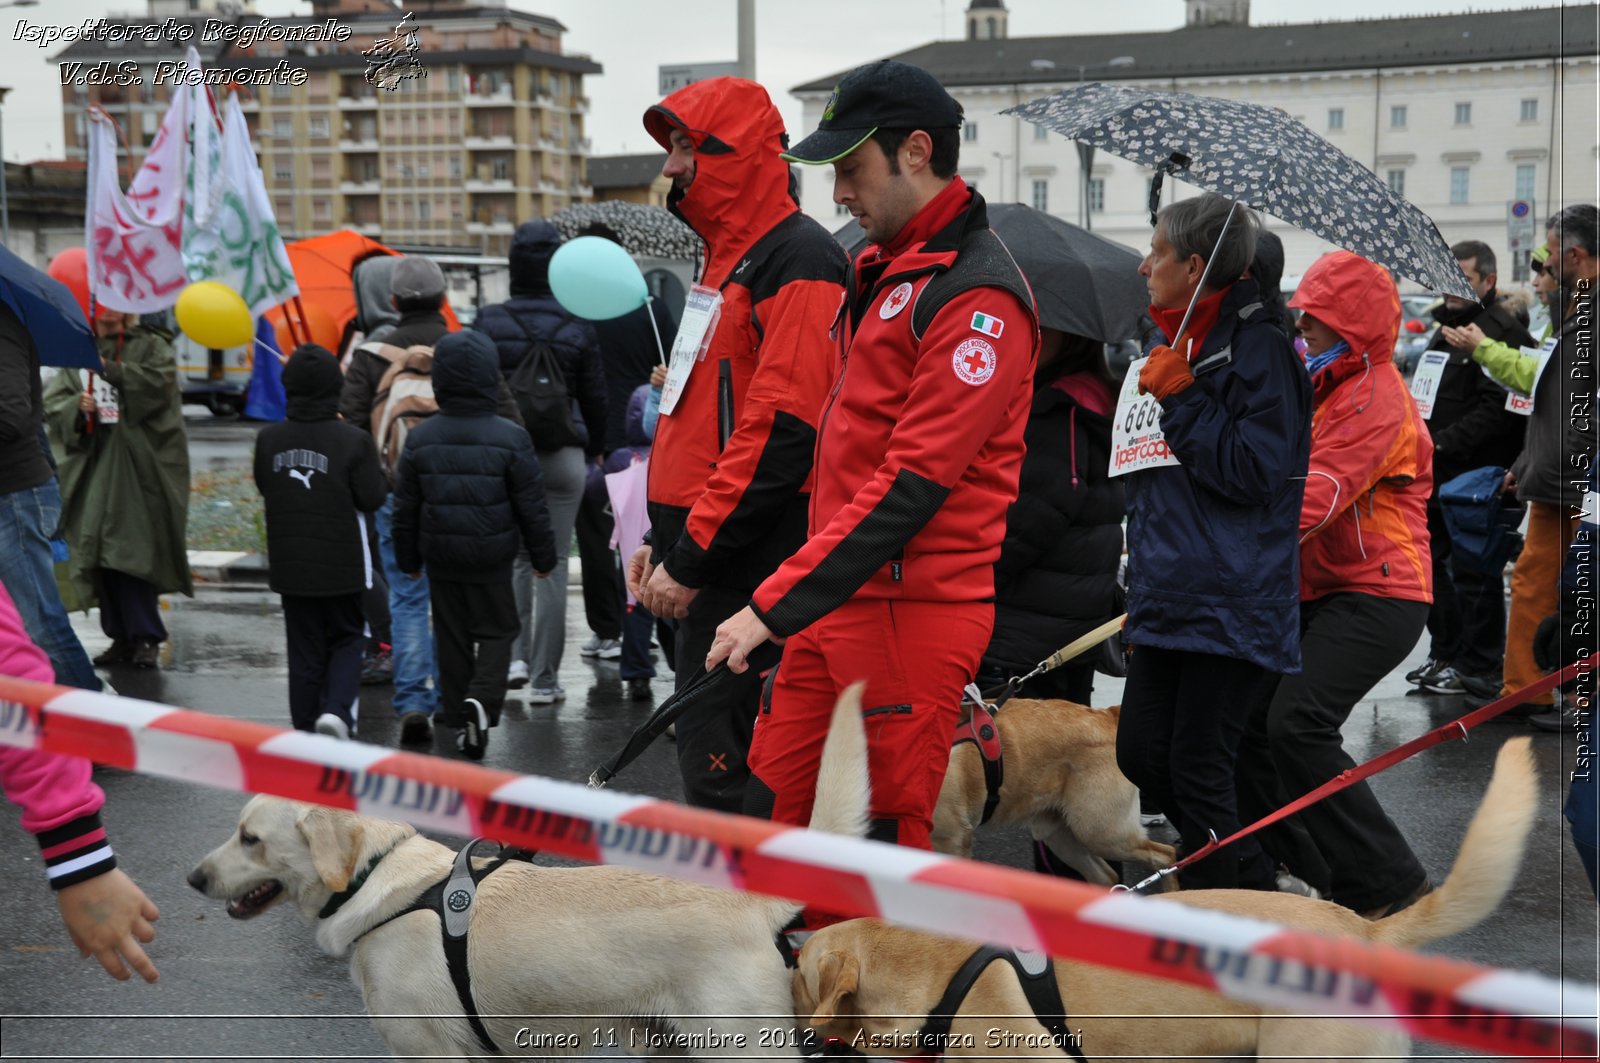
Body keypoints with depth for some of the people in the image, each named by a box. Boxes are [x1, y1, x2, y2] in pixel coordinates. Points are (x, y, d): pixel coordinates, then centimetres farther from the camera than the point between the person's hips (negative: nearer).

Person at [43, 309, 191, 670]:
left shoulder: (151, 345, 6)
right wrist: (76, 407, -11)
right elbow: (52, 400, 10)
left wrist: (109, 369, -16)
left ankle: (146, 637, -5)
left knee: (135, 551, -10)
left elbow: (159, 380, -13)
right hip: (91, 468, 4)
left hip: (138, 468, -4)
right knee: (102, 554, 2)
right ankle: (122, 636, 9)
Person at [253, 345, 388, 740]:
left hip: (290, 563, 3)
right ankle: (337, 709, -8)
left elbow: (264, 488, 11)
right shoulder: (353, 441, -15)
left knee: (304, 648, 12)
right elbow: (373, 498, -12)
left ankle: (306, 726, 13)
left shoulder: (269, 439, -2)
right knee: (347, 639, 13)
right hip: (343, 563, -3)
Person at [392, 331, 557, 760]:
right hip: (492, 562, -2)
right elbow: (531, 507, -6)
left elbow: (405, 509, 3)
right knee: (496, 631, 9)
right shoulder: (511, 438, -12)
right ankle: (483, 698, -15)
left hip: (440, 559, 2)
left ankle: (459, 715, 18)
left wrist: (408, 559, 15)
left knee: (452, 636, 14)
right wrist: (543, 557, 6)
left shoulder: (420, 438, -3)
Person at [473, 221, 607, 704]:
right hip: (563, 456, 0)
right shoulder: (578, 327, -2)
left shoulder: (488, 321, -3)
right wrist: (594, 450, 19)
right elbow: (594, 397, 5)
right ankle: (544, 677, 6)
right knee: (554, 564, 3)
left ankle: (516, 655, 7)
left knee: (514, 557, 18)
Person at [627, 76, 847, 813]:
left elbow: (781, 431, -21)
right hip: (707, 560, 10)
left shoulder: (796, 260, -12)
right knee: (708, 748, 14)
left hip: (749, 567, -10)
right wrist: (664, 541, 18)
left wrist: (692, 559, -19)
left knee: (720, 766, -9)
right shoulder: (729, 258, 20)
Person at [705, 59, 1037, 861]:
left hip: (912, 610, -9)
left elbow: (912, 485, -21)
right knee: (774, 813, 10)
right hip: (839, 600, 9)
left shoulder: (978, 295, -15)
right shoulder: (883, 268, 16)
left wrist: (776, 603, -21)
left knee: (888, 838, -1)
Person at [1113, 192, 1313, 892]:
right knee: (1141, 751, 8)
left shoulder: (1259, 347, -11)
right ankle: (1254, 880, 24)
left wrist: (1181, 399, -16)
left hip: (1230, 601, -9)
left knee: (1197, 767, -5)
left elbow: (1256, 472, -20)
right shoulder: (1179, 344, 18)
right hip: (1168, 592, 9)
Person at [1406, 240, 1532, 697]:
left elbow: (1498, 408, -22)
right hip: (1438, 474, 10)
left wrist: (1443, 443, -22)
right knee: (1430, 561, 15)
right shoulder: (1447, 328, 18)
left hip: (1476, 475, -10)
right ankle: (1446, 653, 26)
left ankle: (1477, 664, 6)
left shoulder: (1501, 332, -13)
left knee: (1472, 571, -4)